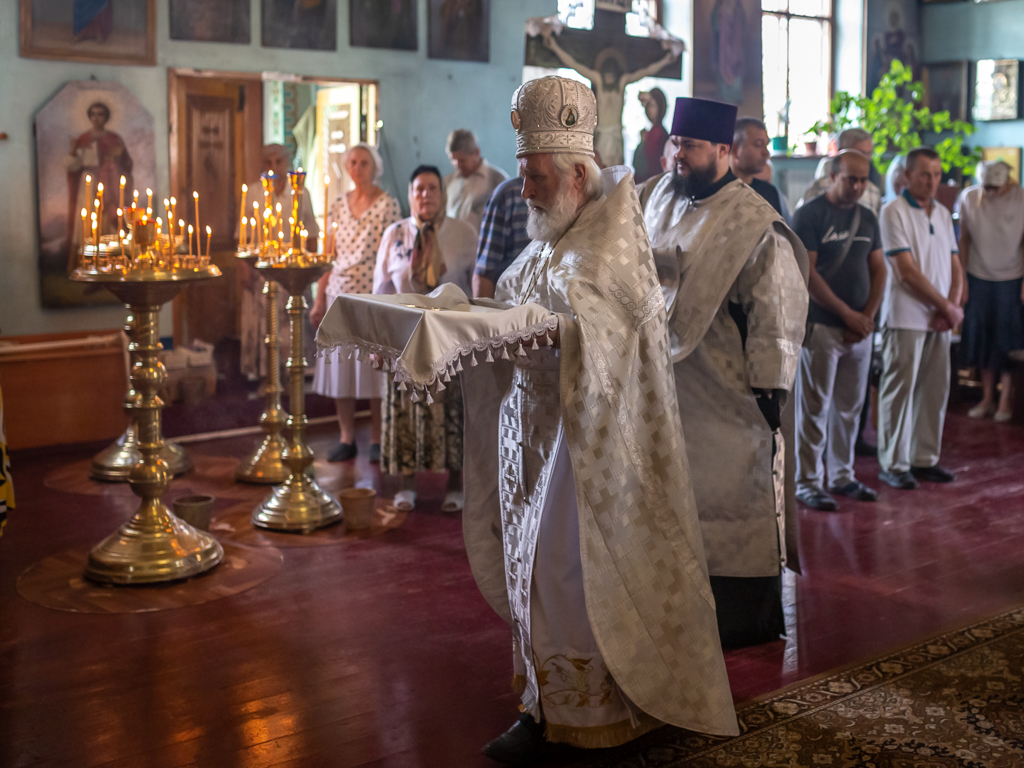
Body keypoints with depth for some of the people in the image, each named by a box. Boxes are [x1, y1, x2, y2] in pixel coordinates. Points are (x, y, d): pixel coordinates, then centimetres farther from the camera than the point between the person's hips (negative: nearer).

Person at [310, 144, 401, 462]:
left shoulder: (388, 204, -1)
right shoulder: (339, 205, 11)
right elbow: (327, 256, 13)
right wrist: (319, 299, 8)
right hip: (339, 293, 4)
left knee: (373, 363, -1)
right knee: (339, 365, 4)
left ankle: (377, 439, 9)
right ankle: (346, 439, 13)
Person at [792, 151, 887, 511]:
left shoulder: (868, 218, 14)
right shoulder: (809, 215, -7)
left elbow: (878, 269, 14)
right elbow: (806, 273, -13)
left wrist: (868, 316, -2)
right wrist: (847, 314, -12)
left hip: (860, 328, 6)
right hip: (820, 325, -6)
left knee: (850, 406, 11)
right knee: (814, 407, -2)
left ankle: (842, 475, 22)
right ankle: (808, 482, 5)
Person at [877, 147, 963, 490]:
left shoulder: (943, 213, 15)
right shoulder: (894, 212, -8)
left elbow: (954, 266, 14)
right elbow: (907, 271, -13)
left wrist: (952, 306, -4)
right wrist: (948, 307, -10)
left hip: (940, 319, 7)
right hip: (906, 317, -7)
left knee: (935, 389, 9)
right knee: (899, 390, -2)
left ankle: (925, 459, 19)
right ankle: (893, 464, 5)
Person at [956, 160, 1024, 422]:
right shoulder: (968, 198, -2)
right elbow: (964, 240, 5)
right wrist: (962, 279, 4)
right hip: (978, 278, 2)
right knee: (982, 339, 5)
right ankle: (987, 398, 16)